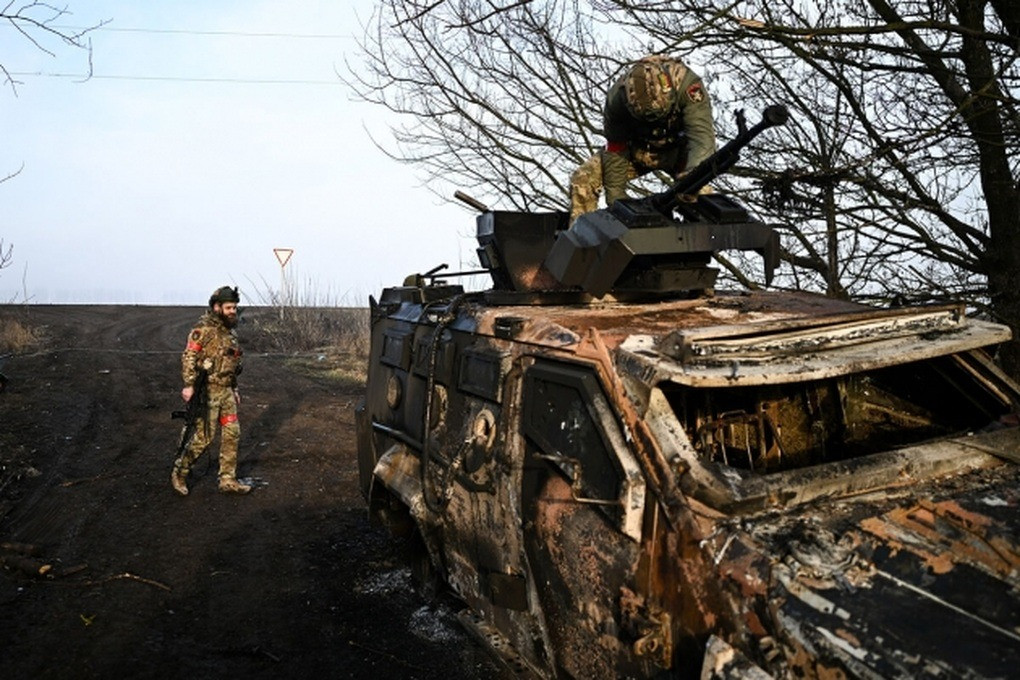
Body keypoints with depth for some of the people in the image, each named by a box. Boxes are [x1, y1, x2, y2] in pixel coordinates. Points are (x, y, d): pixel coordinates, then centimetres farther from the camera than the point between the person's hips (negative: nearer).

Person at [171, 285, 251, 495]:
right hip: (208, 391, -8)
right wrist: (189, 385, -26)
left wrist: (234, 389, 20)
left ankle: (228, 480, 14)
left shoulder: (231, 332, 13)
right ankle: (179, 472, 18)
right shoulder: (204, 330, -12)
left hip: (226, 391, 8)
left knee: (232, 434, 6)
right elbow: (188, 358, -18)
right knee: (204, 436, -2)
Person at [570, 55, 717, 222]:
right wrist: (617, 203, -20)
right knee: (582, 178, -16)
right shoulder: (616, 98, -28)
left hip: (677, 148, -1)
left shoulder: (687, 84, -34)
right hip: (637, 149, 1)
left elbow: (702, 134, -42)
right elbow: (616, 152, -20)